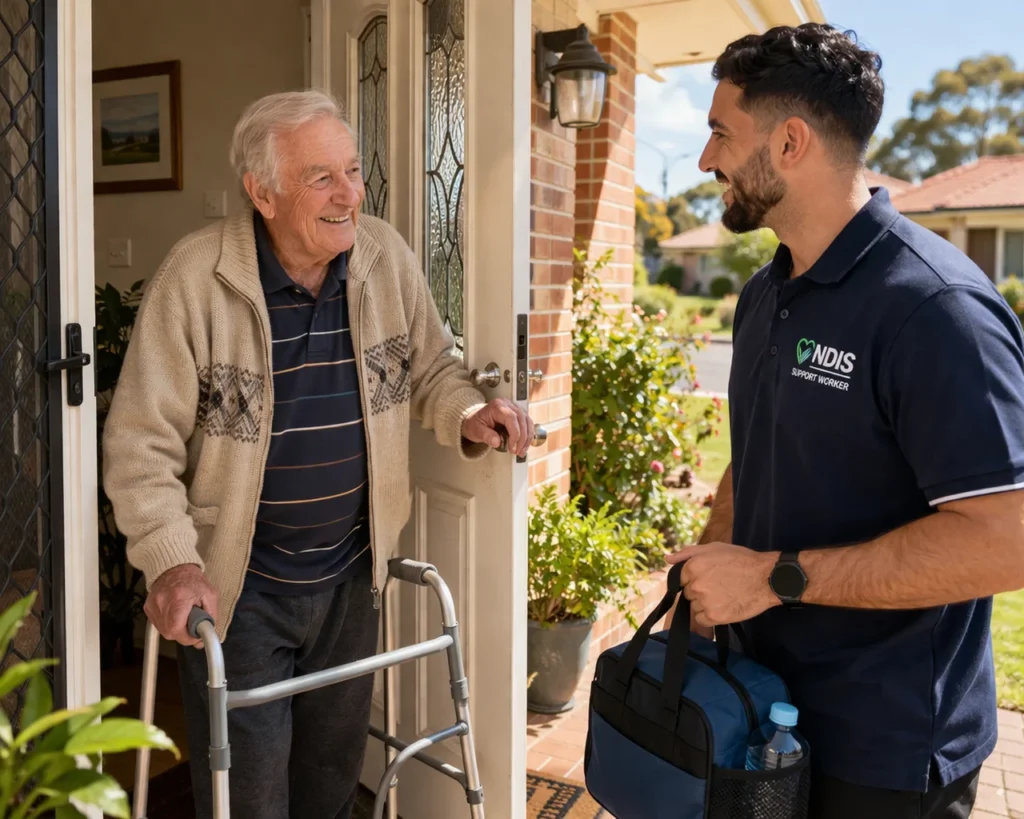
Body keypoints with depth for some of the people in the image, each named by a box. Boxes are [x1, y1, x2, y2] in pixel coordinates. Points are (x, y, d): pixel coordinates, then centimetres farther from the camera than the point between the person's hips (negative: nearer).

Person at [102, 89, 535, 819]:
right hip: (237, 589, -4)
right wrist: (171, 562, -25)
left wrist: (468, 414, -13)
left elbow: (431, 369, 8)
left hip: (351, 576, 4)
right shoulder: (196, 277, -17)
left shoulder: (388, 258, -5)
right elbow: (141, 444, -14)